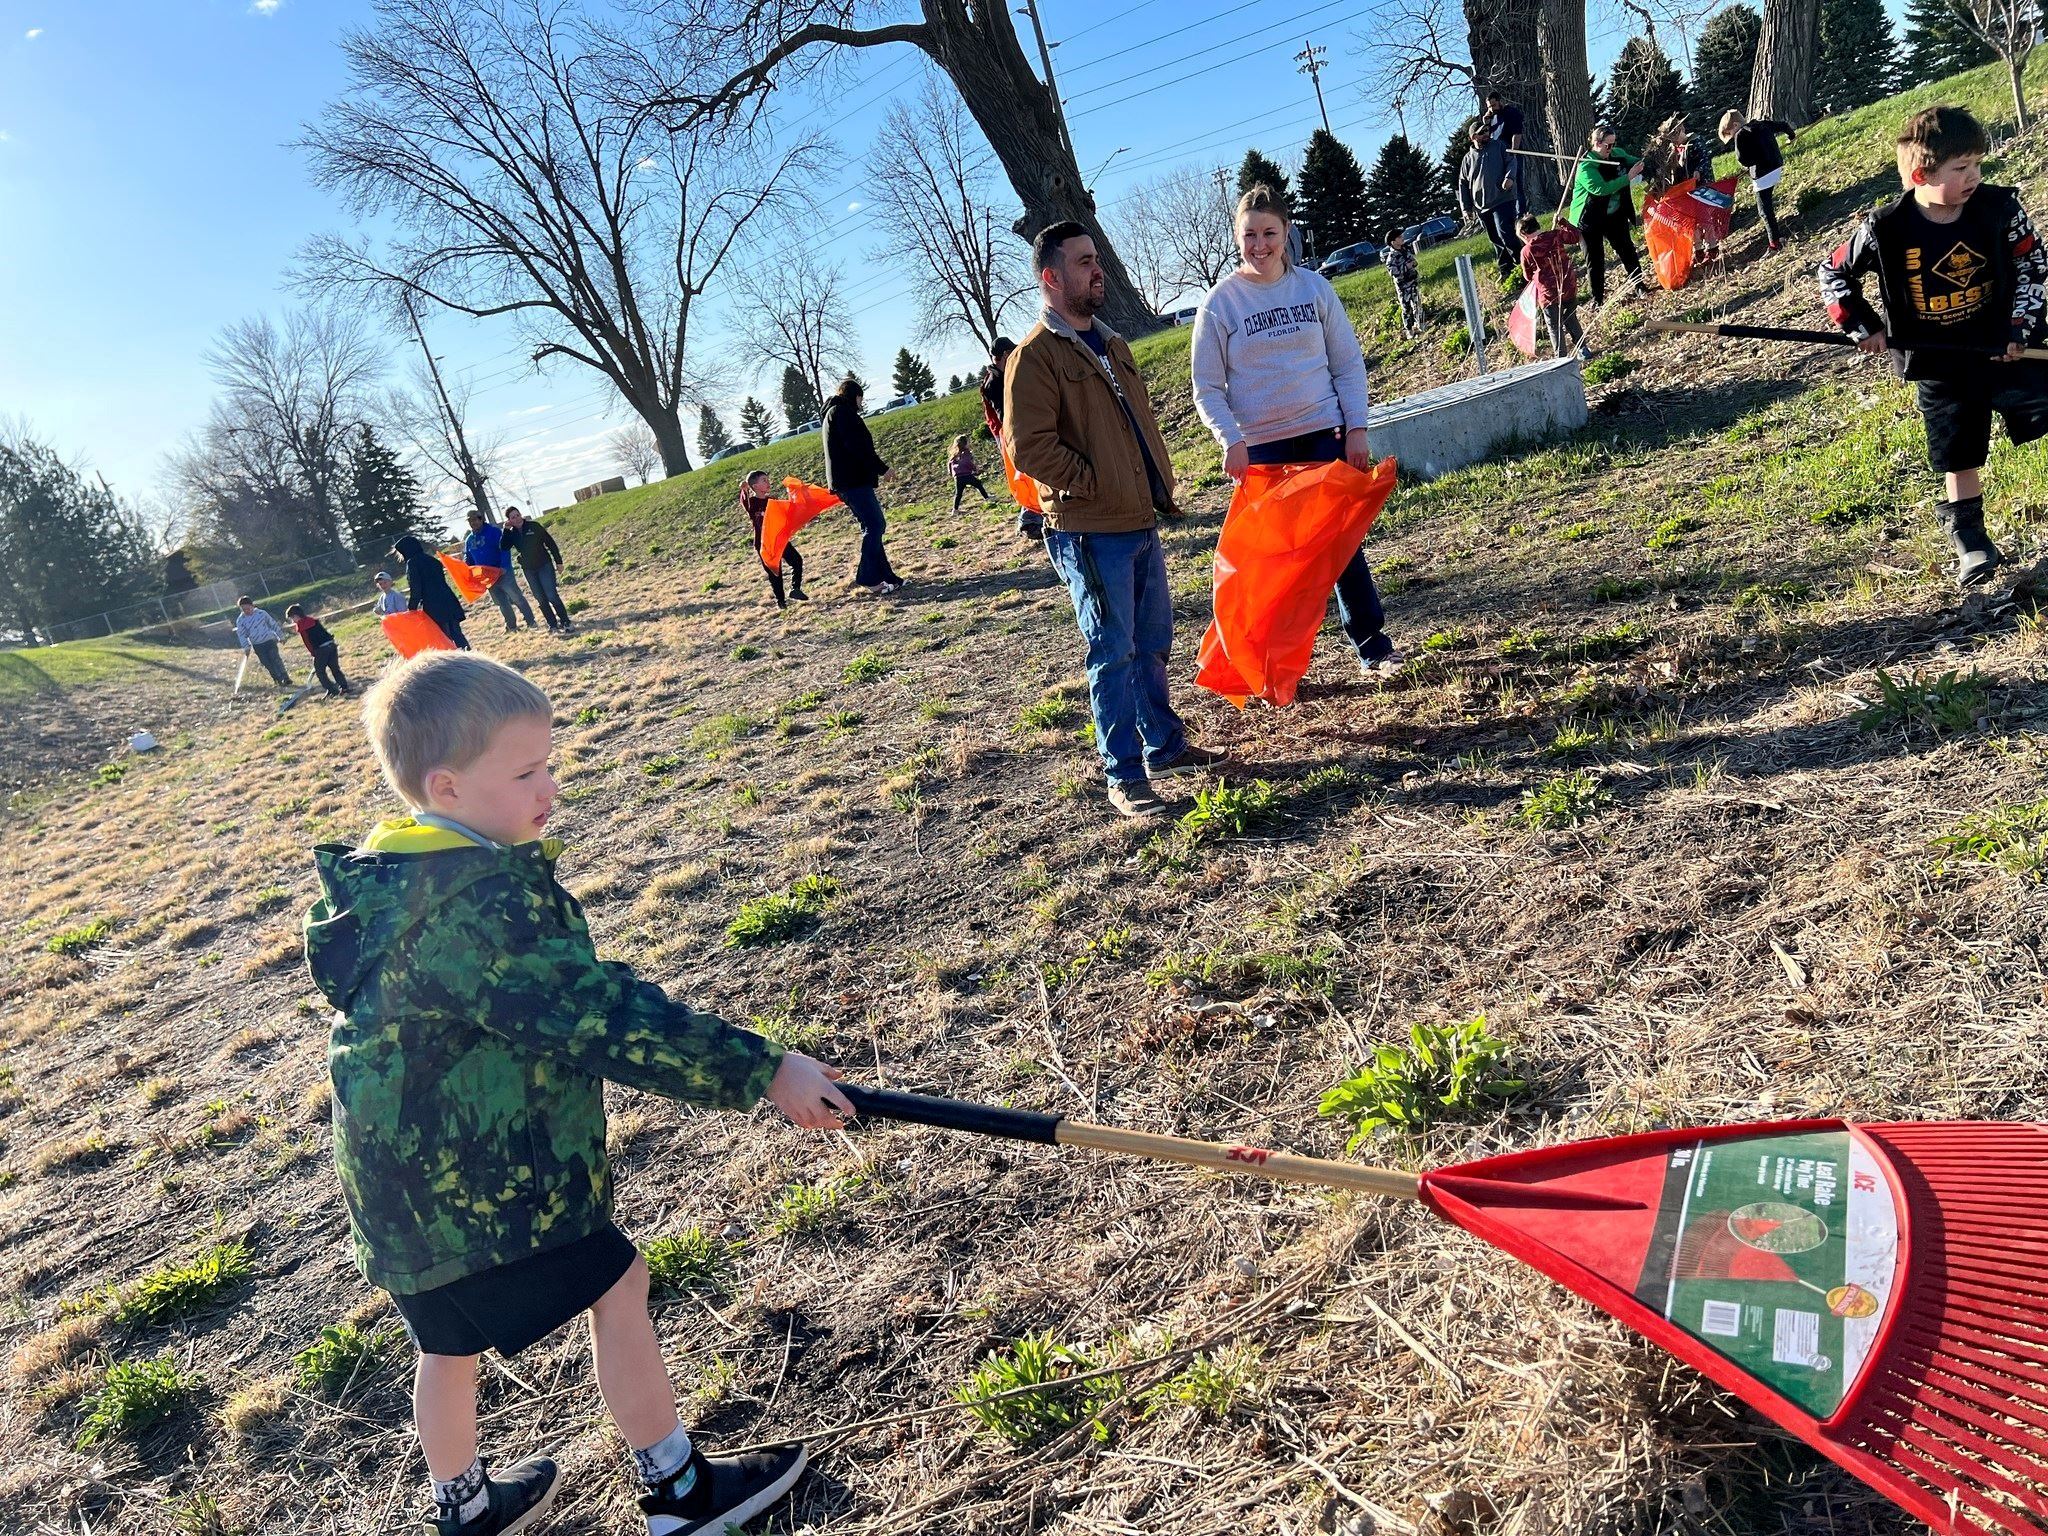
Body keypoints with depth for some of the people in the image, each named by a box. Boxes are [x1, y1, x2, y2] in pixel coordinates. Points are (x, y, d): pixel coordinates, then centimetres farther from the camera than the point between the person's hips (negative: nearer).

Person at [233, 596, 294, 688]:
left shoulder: (261, 613, -2)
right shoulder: (240, 620, 0)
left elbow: (273, 624, 8)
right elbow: (242, 635, 2)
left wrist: (281, 636, 13)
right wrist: (247, 648, -4)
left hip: (269, 641, -2)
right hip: (257, 645, 2)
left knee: (275, 659, -14)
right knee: (267, 664, 1)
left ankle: (286, 679, -15)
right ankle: (279, 681, 7)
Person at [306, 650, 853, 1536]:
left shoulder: (395, 880, 3)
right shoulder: (479, 903, -29)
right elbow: (601, 1015, -32)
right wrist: (761, 1072, -29)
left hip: (407, 1186, 9)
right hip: (490, 1185, -9)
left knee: (452, 1339, 24)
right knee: (616, 1290, 7)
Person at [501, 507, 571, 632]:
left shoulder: (533, 526, -6)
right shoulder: (511, 533, 2)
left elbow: (550, 543, -3)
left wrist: (559, 561, -5)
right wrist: (506, 530, -17)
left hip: (545, 565, -4)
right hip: (529, 570, 4)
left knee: (552, 596, -13)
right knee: (541, 599, 7)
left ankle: (565, 622, -6)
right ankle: (552, 624, 16)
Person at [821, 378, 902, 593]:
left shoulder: (834, 413, 25)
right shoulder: (842, 412, -7)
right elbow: (857, 446, -18)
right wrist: (882, 468, -13)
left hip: (846, 481, 11)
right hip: (854, 480, -11)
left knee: (874, 526, 10)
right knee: (874, 526, -12)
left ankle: (884, 575, 10)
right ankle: (867, 579, -12)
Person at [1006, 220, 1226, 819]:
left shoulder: (1112, 343, 16)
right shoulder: (1036, 355, -11)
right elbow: (1028, 446, -19)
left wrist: (1160, 483, 14)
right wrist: (1095, 486, -13)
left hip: (1140, 522, 8)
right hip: (1090, 533, -8)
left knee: (1152, 644, 16)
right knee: (1114, 654, -3)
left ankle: (1165, 746, 30)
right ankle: (1124, 777, 5)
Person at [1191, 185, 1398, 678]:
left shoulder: (1314, 287, 3)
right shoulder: (1220, 302, -2)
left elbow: (1349, 364, 7)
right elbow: (1208, 389, -2)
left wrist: (1356, 429, -2)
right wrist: (1231, 442, -16)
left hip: (1325, 434, 1)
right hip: (1261, 448, -1)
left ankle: (1372, 644, 14)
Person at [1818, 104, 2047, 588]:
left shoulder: (1999, 207, -11)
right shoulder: (1885, 230, -15)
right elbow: (1834, 272, 0)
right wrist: (1863, 327, -6)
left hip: (2007, 346, 1)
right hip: (1939, 365, -1)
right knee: (1959, 457, 5)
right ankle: (1970, 543, 18)